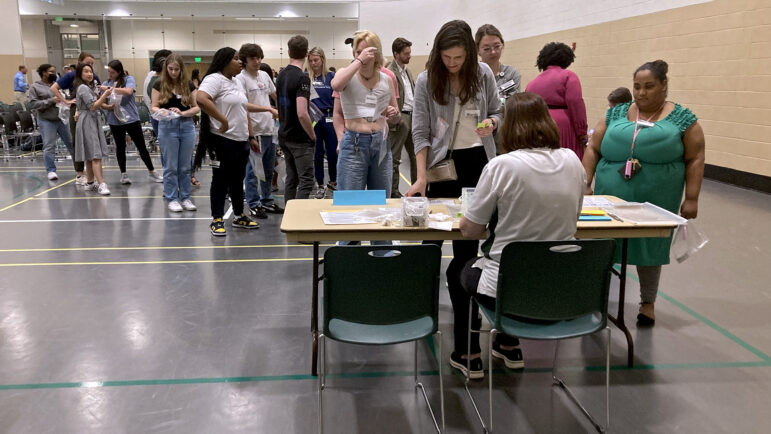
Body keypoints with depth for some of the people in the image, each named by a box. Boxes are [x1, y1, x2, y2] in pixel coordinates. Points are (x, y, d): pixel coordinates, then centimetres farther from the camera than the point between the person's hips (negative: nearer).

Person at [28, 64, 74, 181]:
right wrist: (50, 101, -16)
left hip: (62, 119, 4)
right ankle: (51, 170, 8)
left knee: (71, 143, 7)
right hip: (47, 121, -4)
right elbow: (33, 104, -9)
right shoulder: (35, 87, -1)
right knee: (49, 147, -1)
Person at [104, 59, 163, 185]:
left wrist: (111, 88, -19)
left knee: (141, 146, 3)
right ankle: (123, 174, 21)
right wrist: (109, 106, -13)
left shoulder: (128, 79, -1)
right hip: (115, 120, 2)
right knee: (120, 147, 10)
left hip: (131, 118, -2)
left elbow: (128, 91, -20)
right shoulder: (106, 83, 7)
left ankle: (151, 172, 15)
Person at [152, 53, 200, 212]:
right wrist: (160, 111, -22)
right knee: (171, 166, 3)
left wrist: (182, 113, -14)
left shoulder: (189, 85, 5)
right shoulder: (159, 84, 1)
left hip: (187, 126, 2)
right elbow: (154, 107, 0)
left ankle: (185, 197, 18)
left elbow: (197, 107, 3)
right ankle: (172, 199, 13)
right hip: (167, 127, -2)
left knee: (185, 166, 8)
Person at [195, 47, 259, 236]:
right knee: (221, 181, 0)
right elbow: (201, 99, -29)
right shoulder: (214, 79, -11)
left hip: (241, 141, 8)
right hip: (223, 141, -8)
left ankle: (239, 217, 27)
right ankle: (217, 220, 9)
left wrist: (251, 137, 17)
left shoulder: (237, 82, 17)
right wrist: (223, 120, -26)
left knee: (237, 180, 16)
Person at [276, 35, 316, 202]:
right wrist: (313, 136, -12)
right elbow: (301, 113, -24)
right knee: (306, 182, -5)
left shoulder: (281, 75, 9)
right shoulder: (302, 78, -17)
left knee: (291, 179, 15)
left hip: (284, 136, 8)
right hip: (300, 139, -8)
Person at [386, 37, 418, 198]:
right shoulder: (390, 73, -13)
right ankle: (393, 191, 8)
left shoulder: (407, 71, 16)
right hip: (400, 118, -9)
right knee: (395, 157, 0)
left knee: (416, 155, 13)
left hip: (412, 116, 9)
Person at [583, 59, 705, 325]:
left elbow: (695, 160, 1)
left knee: (650, 248, 10)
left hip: (655, 202, -1)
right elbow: (593, 150, 7)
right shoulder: (616, 114, 7)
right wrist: (584, 185, -1)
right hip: (610, 197, 2)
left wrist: (691, 198, -5)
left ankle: (648, 302, 27)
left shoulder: (682, 119, 1)